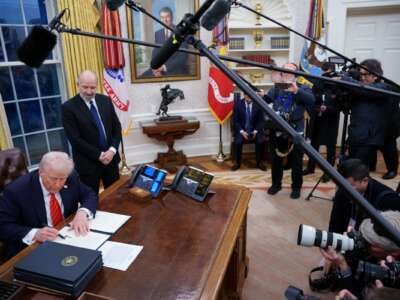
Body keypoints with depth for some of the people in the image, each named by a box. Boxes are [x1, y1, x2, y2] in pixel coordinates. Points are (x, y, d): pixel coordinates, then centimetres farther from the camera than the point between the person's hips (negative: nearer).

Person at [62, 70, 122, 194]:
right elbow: (75, 139, -14)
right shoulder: (69, 107, -10)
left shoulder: (106, 100, 3)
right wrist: (99, 155, -16)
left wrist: (112, 150, -10)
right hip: (87, 163, -4)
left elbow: (117, 127, 4)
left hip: (110, 157, 4)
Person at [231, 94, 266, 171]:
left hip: (255, 130, 1)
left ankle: (259, 162, -4)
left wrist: (255, 131, -15)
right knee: (238, 142, -27)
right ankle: (238, 162, -5)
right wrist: (242, 131, -17)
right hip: (241, 130, 0)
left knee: (260, 141, -26)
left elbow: (261, 121, 0)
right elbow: (235, 121, -3)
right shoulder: (238, 104, -4)